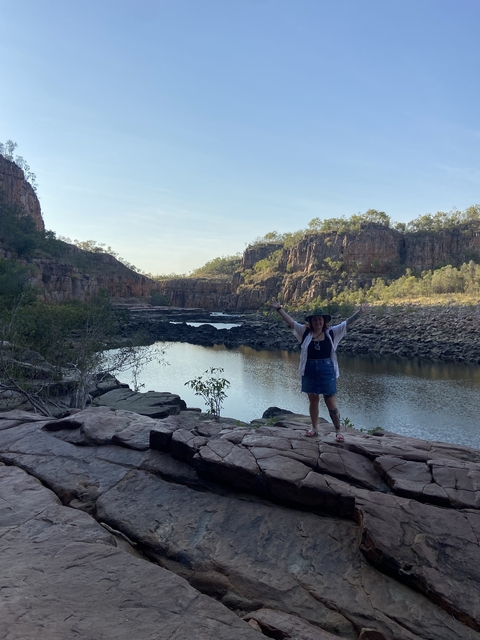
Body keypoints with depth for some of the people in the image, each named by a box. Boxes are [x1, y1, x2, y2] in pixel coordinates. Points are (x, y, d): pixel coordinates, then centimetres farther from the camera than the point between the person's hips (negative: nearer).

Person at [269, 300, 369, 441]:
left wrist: (359, 312, -15)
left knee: (331, 403, 3)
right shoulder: (305, 332, 1)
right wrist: (279, 308, -9)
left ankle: (338, 431, 15)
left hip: (327, 371, -1)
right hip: (309, 371, 2)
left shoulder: (331, 333, -1)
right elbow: (290, 321, -2)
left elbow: (347, 323, -4)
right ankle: (314, 428, 29)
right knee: (313, 400, 14)